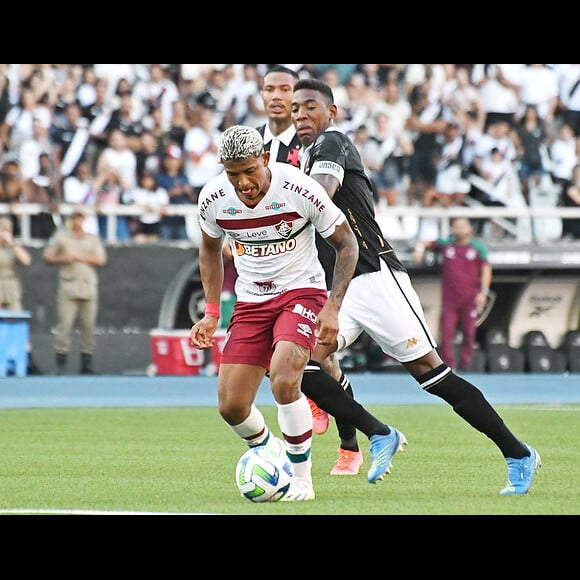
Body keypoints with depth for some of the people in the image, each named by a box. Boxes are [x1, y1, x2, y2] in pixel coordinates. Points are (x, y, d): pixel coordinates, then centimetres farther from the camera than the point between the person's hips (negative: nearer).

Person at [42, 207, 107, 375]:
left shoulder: (93, 239, 15)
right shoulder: (61, 236, 12)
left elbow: (101, 260, 3)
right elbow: (47, 257, 10)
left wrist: (79, 257, -6)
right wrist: (63, 258, -7)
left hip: (88, 287, 2)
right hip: (68, 285, -2)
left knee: (88, 326, 0)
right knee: (64, 324, -11)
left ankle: (86, 363, 4)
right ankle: (61, 362, -10)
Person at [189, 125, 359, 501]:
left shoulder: (300, 190, -22)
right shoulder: (213, 198, -11)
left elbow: (346, 244, -9)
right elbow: (210, 248, 12)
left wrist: (333, 307, -18)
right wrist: (211, 313, 5)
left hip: (301, 291, -4)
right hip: (251, 300, 4)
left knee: (284, 382, -28)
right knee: (231, 406, -4)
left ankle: (302, 479, -10)